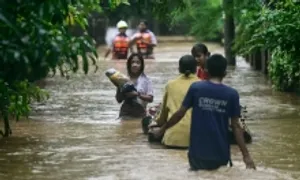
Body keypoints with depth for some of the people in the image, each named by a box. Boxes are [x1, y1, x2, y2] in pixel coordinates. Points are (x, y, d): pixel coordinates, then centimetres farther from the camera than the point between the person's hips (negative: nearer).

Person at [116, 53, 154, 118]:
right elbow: (119, 99, 7)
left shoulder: (146, 80, 3)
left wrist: (138, 94, -17)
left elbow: (150, 98, -3)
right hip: (125, 113, 1)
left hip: (140, 113, -1)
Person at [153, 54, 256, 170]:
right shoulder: (232, 94, -4)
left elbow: (180, 113, -2)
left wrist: (162, 129, 14)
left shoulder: (195, 88, -5)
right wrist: (246, 155, -3)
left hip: (198, 152, 0)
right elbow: (235, 126, -5)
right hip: (221, 154, 0)